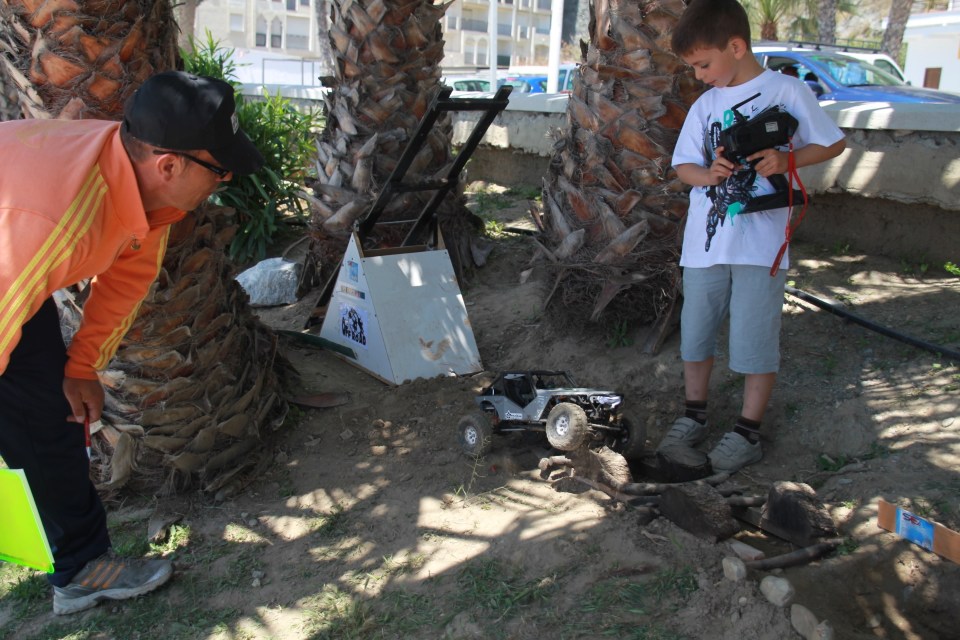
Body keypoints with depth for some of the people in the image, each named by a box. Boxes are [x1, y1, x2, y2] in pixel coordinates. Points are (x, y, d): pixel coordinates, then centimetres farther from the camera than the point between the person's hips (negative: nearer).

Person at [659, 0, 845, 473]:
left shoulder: (786, 91, -3)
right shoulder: (705, 106, 9)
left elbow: (832, 144, 3)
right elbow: (684, 165, 9)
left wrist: (786, 160, -15)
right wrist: (709, 175, -13)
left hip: (761, 243, -4)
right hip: (705, 241, 5)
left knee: (754, 339, 1)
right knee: (696, 330, 13)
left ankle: (748, 432, 15)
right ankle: (694, 415, 30)